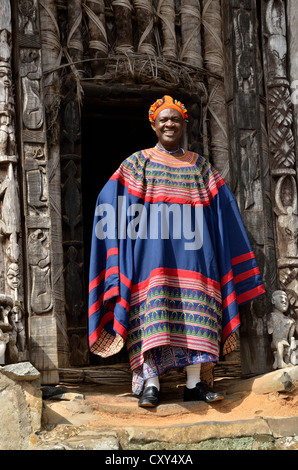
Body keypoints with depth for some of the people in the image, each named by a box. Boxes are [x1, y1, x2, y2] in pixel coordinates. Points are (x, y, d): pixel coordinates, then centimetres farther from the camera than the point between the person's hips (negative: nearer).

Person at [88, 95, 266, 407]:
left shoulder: (199, 166, 17)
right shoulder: (138, 163, 11)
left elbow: (223, 208, 16)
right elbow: (111, 202, 2)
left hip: (191, 248, 3)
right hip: (152, 249, -2)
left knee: (194, 309, -5)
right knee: (152, 309, -11)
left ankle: (194, 382, -3)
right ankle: (151, 383, -11)